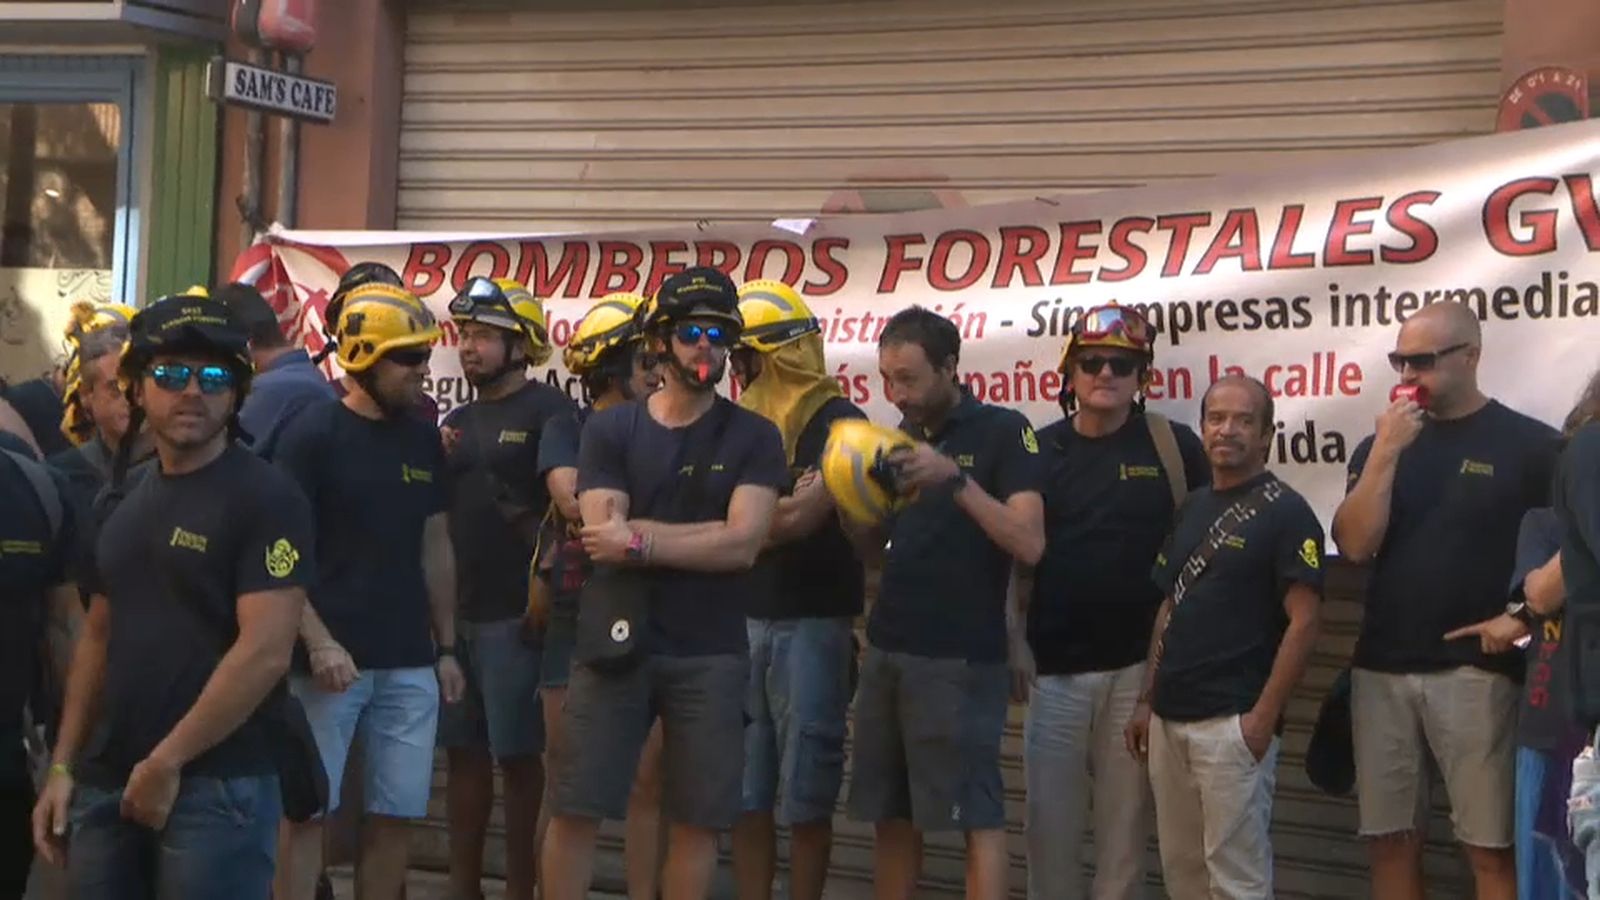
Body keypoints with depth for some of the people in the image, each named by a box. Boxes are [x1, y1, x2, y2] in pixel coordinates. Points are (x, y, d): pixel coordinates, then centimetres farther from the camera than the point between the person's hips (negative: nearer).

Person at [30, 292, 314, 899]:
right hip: (107, 782, 6)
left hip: (216, 786, -6)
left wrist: (166, 764, -15)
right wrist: (63, 765, 11)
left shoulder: (266, 498, -9)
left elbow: (266, 653, -17)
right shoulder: (123, 498, 13)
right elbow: (97, 636, 17)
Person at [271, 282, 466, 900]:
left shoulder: (424, 440, 11)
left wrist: (446, 647, 13)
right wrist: (318, 642, -18)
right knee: (308, 809, 1)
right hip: (331, 660, -5)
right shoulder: (313, 434, -6)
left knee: (394, 814, 6)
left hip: (410, 664, 5)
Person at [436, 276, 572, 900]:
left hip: (514, 614, -7)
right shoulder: (458, 421, 16)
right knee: (463, 752, 11)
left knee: (517, 757, 0)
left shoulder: (547, 412, -8)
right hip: (456, 611, 7)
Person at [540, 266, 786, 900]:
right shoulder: (610, 430, 5)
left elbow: (742, 545, -10)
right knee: (576, 809, 1)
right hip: (617, 640, 0)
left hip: (710, 654, 0)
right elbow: (603, 536, -7)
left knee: (697, 820, 4)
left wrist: (639, 539, -13)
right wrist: (708, 532, -11)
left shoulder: (753, 438, 3)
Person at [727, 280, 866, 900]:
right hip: (743, 620, 6)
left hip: (812, 624, -6)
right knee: (746, 792, 9)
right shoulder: (744, 424, 13)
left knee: (805, 797, 0)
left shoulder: (837, 424, -8)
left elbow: (803, 519, -18)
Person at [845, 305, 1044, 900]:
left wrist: (954, 478, -24)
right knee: (891, 815, 10)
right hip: (886, 651, 7)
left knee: (976, 816, -5)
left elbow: (1029, 544, -16)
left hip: (960, 660, -7)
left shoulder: (1002, 431, -6)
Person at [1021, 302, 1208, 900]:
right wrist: (1014, 645, 2)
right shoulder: (1039, 449, 4)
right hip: (1053, 666, 2)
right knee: (1049, 816, 8)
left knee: (1125, 818, 7)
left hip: (1140, 665, -2)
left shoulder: (1174, 447, -1)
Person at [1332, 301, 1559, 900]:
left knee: (1490, 848, -4)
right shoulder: (1382, 444, 10)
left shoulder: (1528, 444, -3)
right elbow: (1355, 546, -3)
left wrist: (1523, 616, -12)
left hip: (1473, 670, -4)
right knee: (1390, 841, 9)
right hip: (1380, 670, 5)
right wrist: (1386, 452, -11)